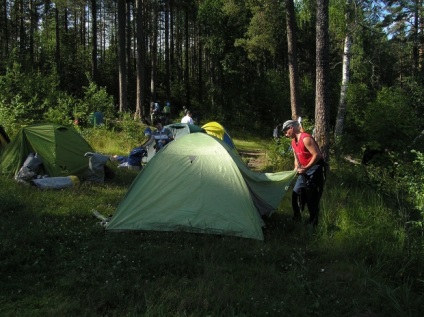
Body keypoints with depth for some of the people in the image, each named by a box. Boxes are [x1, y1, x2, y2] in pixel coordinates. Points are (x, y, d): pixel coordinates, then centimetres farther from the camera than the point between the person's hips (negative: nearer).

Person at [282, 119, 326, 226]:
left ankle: (313, 223, 6)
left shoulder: (306, 139, -21)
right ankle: (296, 218, 21)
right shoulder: (293, 142, 9)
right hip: (305, 170, 9)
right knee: (296, 193, 9)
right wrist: (297, 168, 2)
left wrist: (305, 168, -24)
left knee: (312, 197, -6)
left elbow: (317, 155, -25)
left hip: (315, 169, -9)